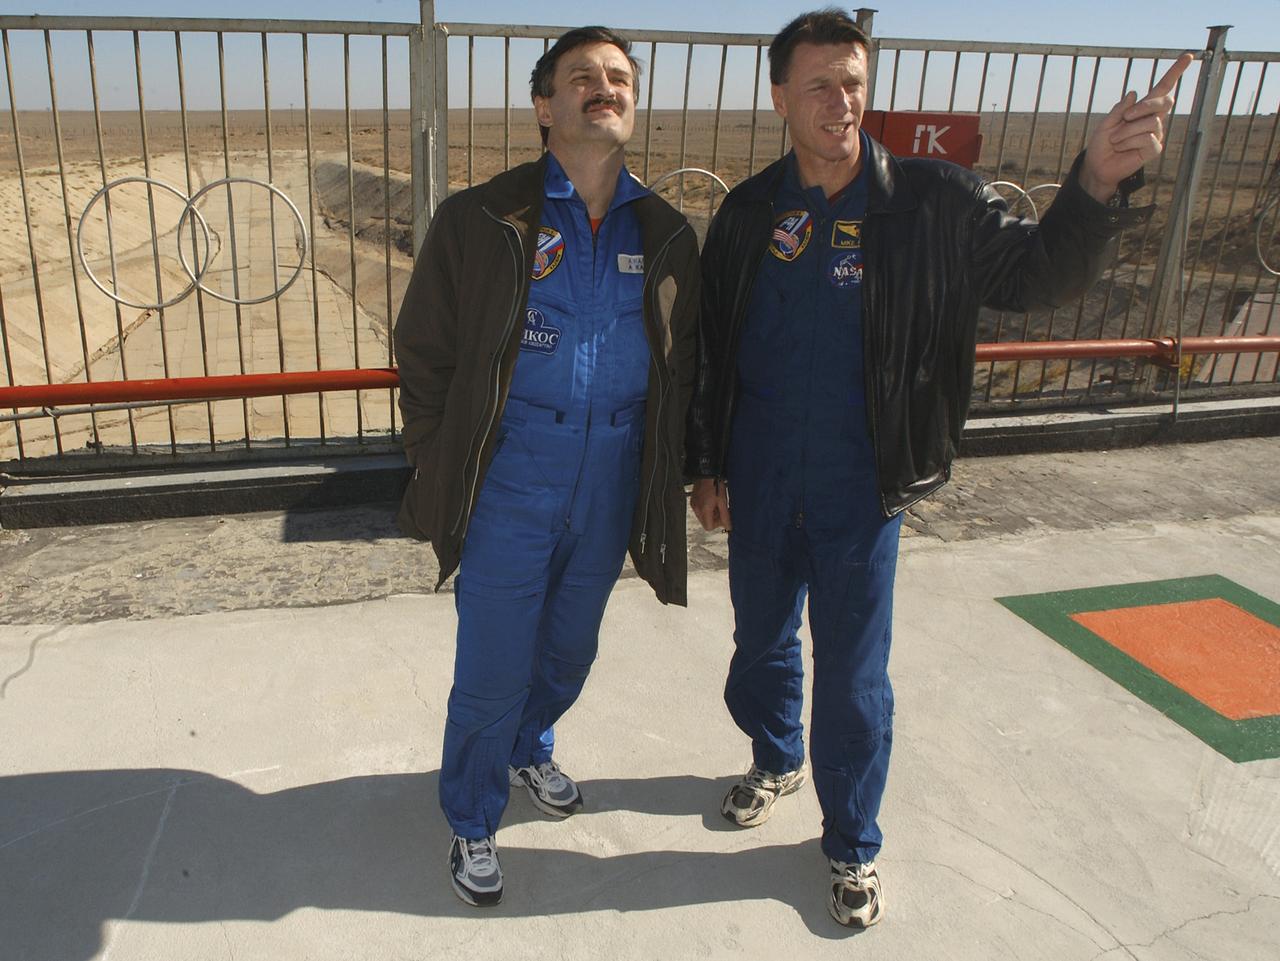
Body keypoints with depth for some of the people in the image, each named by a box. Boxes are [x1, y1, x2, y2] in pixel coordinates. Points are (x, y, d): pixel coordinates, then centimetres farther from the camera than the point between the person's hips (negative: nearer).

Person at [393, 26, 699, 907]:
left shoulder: (666, 235, 3)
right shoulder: (480, 220, -7)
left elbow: (682, 365, 10)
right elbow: (425, 353, -2)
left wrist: (670, 471, 6)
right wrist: (438, 470, -3)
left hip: (613, 484, 4)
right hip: (511, 478, -4)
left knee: (570, 651, 21)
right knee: (493, 670, 5)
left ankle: (529, 751, 51)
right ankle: (473, 823, 30)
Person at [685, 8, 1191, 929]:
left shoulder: (931, 200, -7)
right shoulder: (749, 213, -1)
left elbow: (1036, 274, -7)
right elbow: (712, 351, 4)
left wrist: (1098, 183, -25)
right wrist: (705, 465, 6)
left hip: (862, 492, -2)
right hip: (759, 484, 2)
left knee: (854, 679, 8)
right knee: (762, 641, 20)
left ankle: (853, 845, 30)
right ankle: (776, 760, 49)